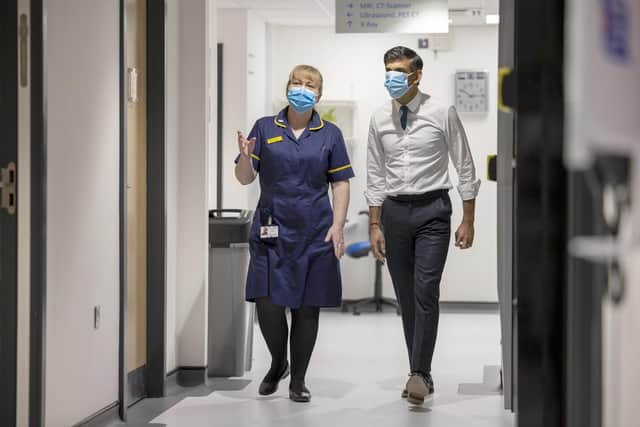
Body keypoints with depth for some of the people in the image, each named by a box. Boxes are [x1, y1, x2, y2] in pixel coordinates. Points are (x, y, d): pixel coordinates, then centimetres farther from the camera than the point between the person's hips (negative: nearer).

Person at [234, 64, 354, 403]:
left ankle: (298, 379, 18)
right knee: (267, 304, -6)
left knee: (307, 307, 4)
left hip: (314, 233, 0)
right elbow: (245, 178, 3)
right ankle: (277, 363, 22)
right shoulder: (265, 128, 4)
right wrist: (245, 156, -18)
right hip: (271, 230, 0)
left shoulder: (330, 134, 5)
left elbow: (340, 184, 4)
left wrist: (338, 226, -7)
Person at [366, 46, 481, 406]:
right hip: (394, 211, 4)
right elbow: (376, 176, 10)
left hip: (432, 208, -4)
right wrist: (375, 225, 6)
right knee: (406, 297, 8)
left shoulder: (442, 114, -5)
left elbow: (465, 168, -2)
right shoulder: (380, 120, 6)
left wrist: (468, 221, -5)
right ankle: (421, 375, 16)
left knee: (426, 292, -13)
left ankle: (420, 374, -10)